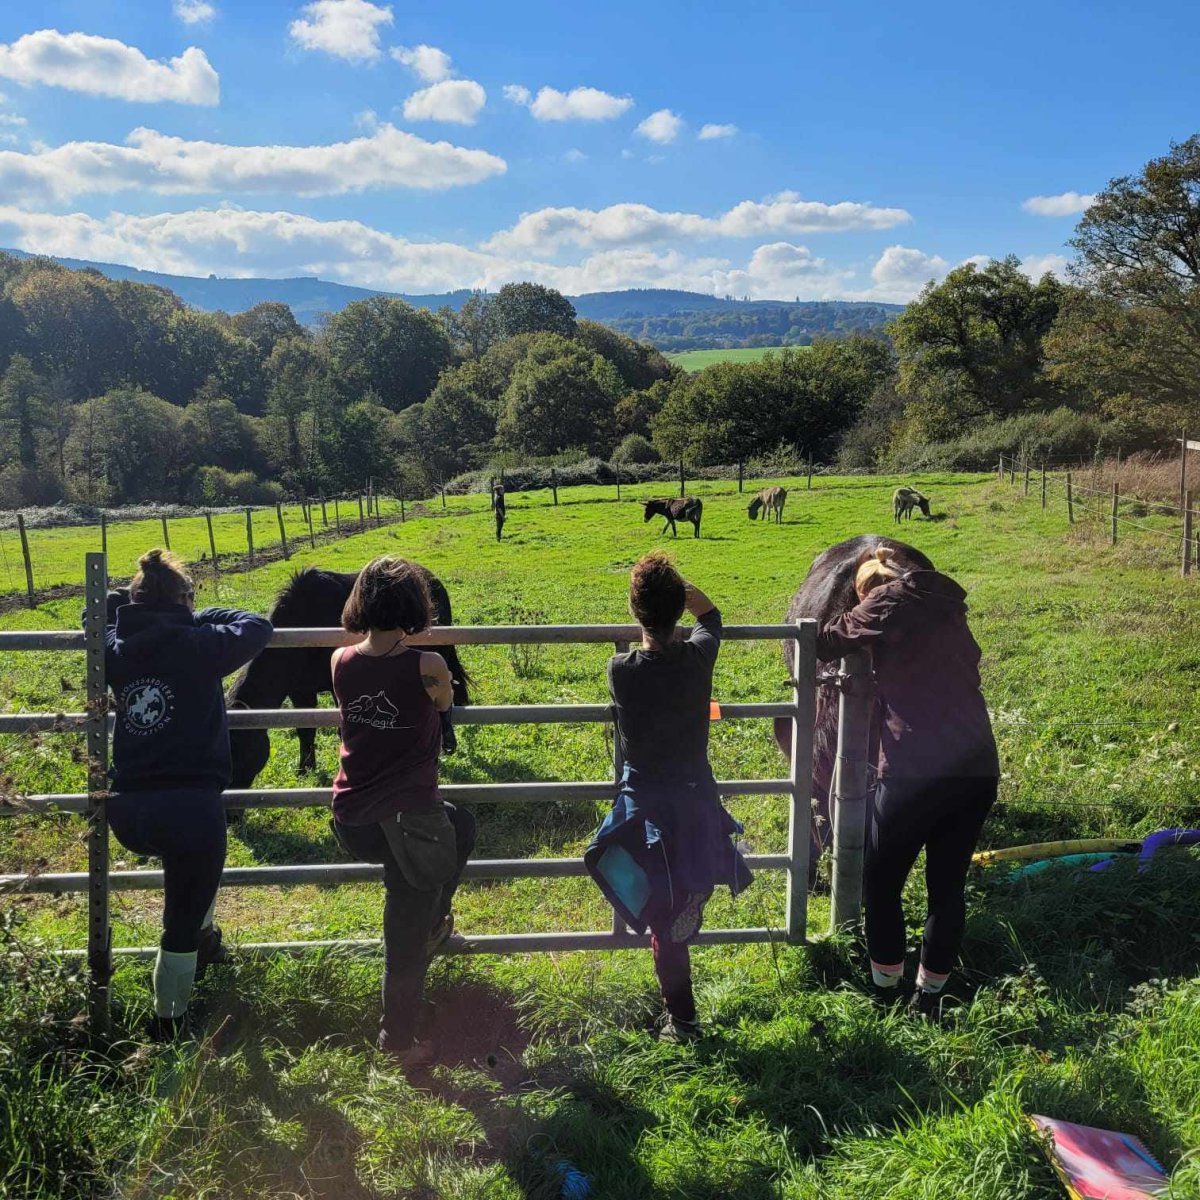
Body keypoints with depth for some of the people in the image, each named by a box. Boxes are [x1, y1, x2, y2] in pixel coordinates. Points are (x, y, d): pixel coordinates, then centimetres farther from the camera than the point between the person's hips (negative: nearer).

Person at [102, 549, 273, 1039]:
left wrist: (135, 616, 25)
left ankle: (203, 937, 45)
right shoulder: (199, 645, -6)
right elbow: (258, 627, 5)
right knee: (181, 929, 11)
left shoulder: (115, 648, 7)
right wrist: (203, 616, 14)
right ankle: (170, 1026, 21)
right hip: (191, 806, -5)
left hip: (126, 814, 5)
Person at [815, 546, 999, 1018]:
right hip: (978, 770, 6)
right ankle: (929, 997, 25)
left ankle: (884, 991, 20)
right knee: (948, 886, 16)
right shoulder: (948, 608, 19)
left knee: (881, 883, 12)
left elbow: (826, 643, 4)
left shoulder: (889, 602, 1)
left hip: (916, 771, -6)